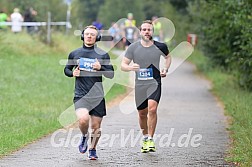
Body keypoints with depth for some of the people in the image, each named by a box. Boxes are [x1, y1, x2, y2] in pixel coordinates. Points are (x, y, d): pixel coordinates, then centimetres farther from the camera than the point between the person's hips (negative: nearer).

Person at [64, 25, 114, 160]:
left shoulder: (103, 55, 5)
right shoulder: (74, 54, 8)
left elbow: (111, 74, 5)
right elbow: (66, 69, 21)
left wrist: (100, 68, -14)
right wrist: (72, 73, -2)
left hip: (97, 96, 1)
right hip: (80, 95, -1)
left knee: (96, 126, 4)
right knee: (83, 119, -25)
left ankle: (93, 149, 28)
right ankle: (84, 136, 7)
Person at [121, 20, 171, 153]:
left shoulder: (160, 47, 0)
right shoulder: (133, 47, -2)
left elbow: (168, 57, 21)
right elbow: (123, 65, -2)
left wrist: (165, 69, 4)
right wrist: (130, 67, -24)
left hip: (154, 83, -2)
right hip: (140, 85, 2)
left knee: (152, 109, -21)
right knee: (142, 114, 10)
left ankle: (150, 140, -14)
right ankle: (145, 137, 34)